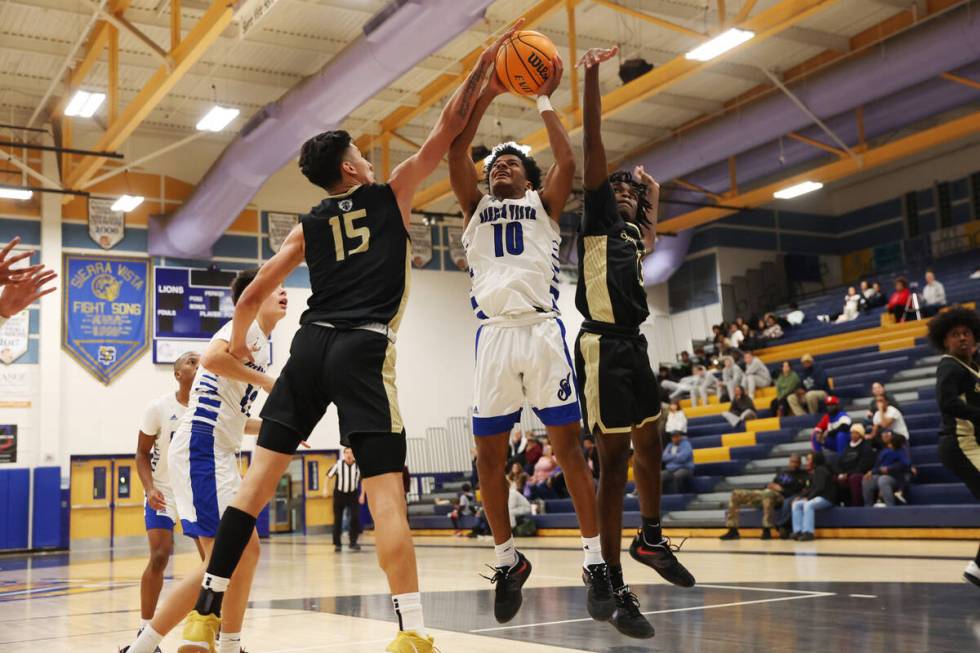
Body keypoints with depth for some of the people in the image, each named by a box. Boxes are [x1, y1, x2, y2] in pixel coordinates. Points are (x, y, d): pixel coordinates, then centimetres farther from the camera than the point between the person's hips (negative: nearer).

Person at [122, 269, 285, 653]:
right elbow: (212, 358, -27)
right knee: (222, 562, -13)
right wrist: (266, 380, -15)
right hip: (201, 448, -10)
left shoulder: (260, 343, 22)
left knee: (246, 551, 12)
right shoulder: (247, 325, -5)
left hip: (219, 454, 10)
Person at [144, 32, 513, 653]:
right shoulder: (392, 194, 10)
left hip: (310, 346, 5)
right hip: (365, 349, -4)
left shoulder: (308, 227, 19)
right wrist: (483, 66, 24)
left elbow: (254, 294, 20)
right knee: (385, 491, -9)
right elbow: (448, 126, 12)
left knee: (260, 479, 8)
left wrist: (239, 339, 38)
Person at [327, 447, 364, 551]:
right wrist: (325, 489, -11)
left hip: (353, 494, 1)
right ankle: (337, 544, 14)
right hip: (339, 494, 0)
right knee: (337, 519, 3)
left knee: (355, 517, -11)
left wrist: (362, 494, 3)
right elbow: (328, 476, -1)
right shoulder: (338, 464, -10)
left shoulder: (358, 465, -6)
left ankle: (353, 542, -1)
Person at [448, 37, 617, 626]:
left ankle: (595, 560, -1)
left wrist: (546, 101, 7)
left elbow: (568, 163, -2)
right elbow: (455, 151, 8)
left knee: (568, 444, -4)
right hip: (493, 334, 3)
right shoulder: (476, 207, 21)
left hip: (542, 329, -2)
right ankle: (509, 560, 18)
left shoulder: (544, 203, 17)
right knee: (490, 455, 3)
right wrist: (486, 93, 5)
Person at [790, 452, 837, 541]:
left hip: (826, 498, -10)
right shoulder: (814, 472, 18)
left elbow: (820, 488, -19)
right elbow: (810, 488, 18)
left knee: (808, 505, -35)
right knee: (796, 504, -6)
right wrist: (800, 496, 4)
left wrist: (808, 498, -18)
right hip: (816, 498, 10)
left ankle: (808, 532, -40)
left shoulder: (821, 470, -9)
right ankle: (798, 531, -17)